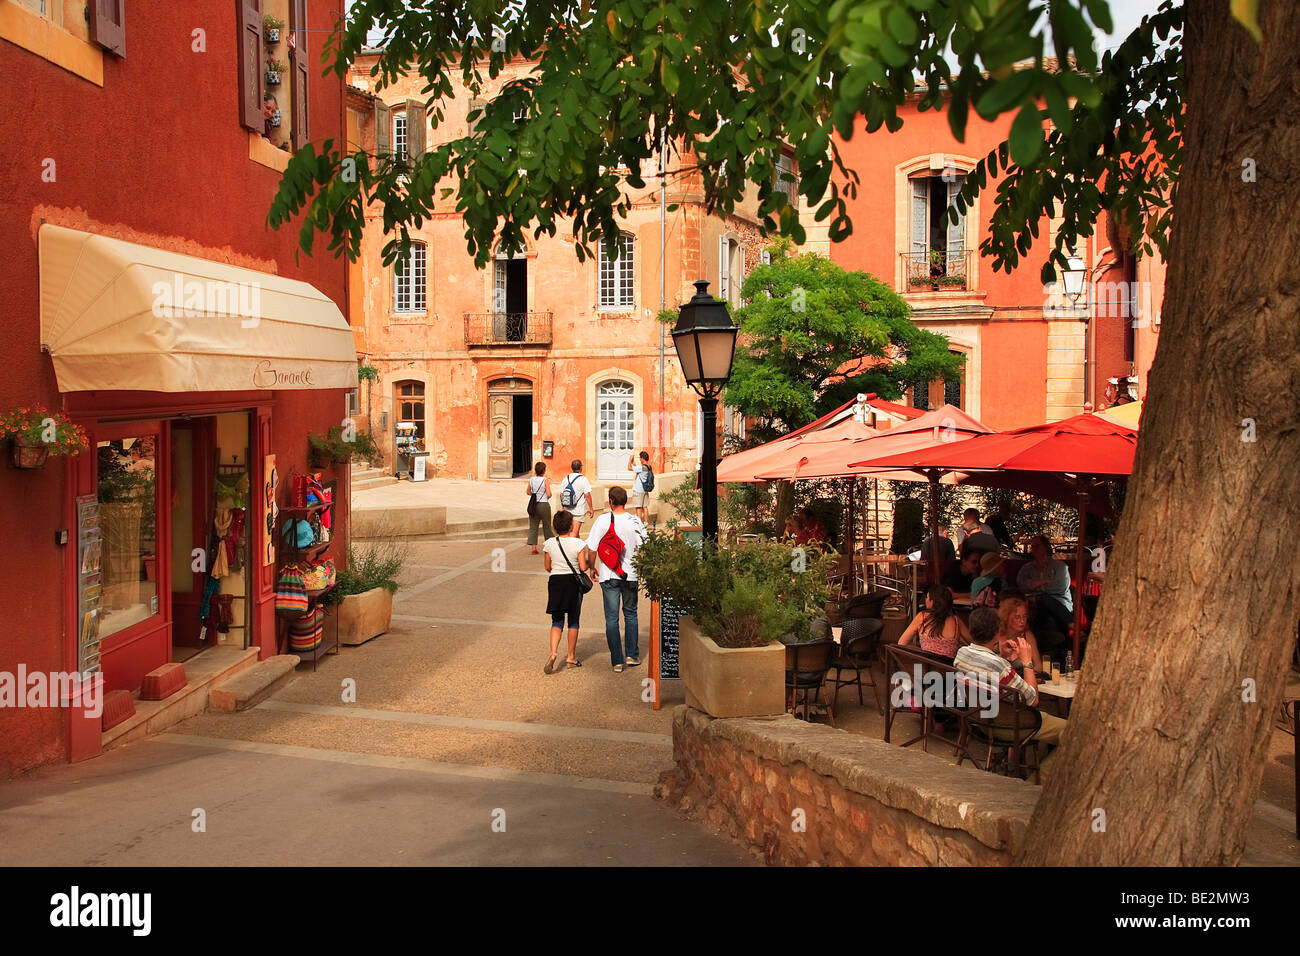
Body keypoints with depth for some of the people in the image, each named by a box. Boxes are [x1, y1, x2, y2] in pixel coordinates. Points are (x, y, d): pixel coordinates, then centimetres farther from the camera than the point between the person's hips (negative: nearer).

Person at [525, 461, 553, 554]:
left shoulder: (531, 480, 1)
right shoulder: (546, 480, -11)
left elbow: (528, 492, 10)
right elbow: (549, 494, -14)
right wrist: (547, 497, 7)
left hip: (534, 505, 3)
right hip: (544, 505, -3)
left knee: (533, 526, 4)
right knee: (547, 526, 11)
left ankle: (533, 547, -4)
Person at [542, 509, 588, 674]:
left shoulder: (549, 543, -2)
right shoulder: (578, 543, -10)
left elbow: (548, 567, 5)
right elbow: (583, 567, -13)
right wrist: (589, 562, 9)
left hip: (555, 581, 2)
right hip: (573, 582, -2)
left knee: (557, 621, 8)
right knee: (573, 621, 12)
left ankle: (553, 652, -15)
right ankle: (571, 657, 18)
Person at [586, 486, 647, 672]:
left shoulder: (602, 520, -6)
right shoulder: (635, 521, -5)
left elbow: (592, 549, -5)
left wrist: (592, 567, 11)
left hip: (608, 576, -1)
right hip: (630, 575, 1)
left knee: (611, 618, 4)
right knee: (630, 614, 18)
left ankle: (617, 661, 4)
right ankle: (632, 655, 17)